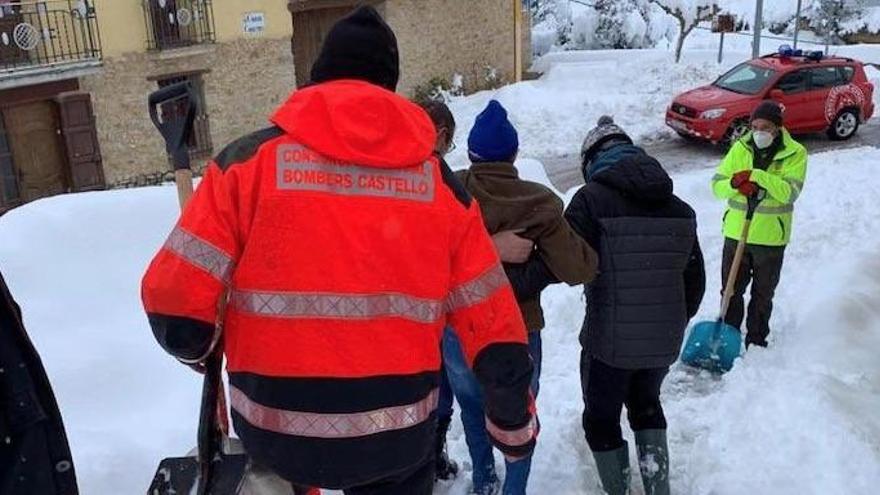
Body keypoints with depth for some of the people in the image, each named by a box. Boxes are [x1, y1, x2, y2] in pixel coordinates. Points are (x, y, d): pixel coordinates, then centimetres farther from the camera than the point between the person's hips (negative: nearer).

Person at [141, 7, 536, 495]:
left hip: (276, 434, -1)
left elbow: (174, 301, -9)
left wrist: (196, 346, 15)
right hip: (400, 438, 2)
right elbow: (492, 325, 1)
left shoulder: (251, 160, -8)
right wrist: (514, 423, 16)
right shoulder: (438, 182, -1)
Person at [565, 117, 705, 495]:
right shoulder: (678, 207, 5)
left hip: (610, 340, -5)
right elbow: (695, 278, 10)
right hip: (664, 341, 6)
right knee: (646, 406, 29)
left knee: (601, 418, 16)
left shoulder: (592, 198, -12)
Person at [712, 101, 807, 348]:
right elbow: (717, 185, -1)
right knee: (731, 290, 12)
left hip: (771, 237, -2)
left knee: (763, 293, 13)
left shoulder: (795, 153, -7)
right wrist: (735, 184, -22)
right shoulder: (740, 148, 0)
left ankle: (756, 340, 28)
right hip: (736, 232, 2)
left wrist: (756, 176, -29)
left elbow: (790, 192, -20)